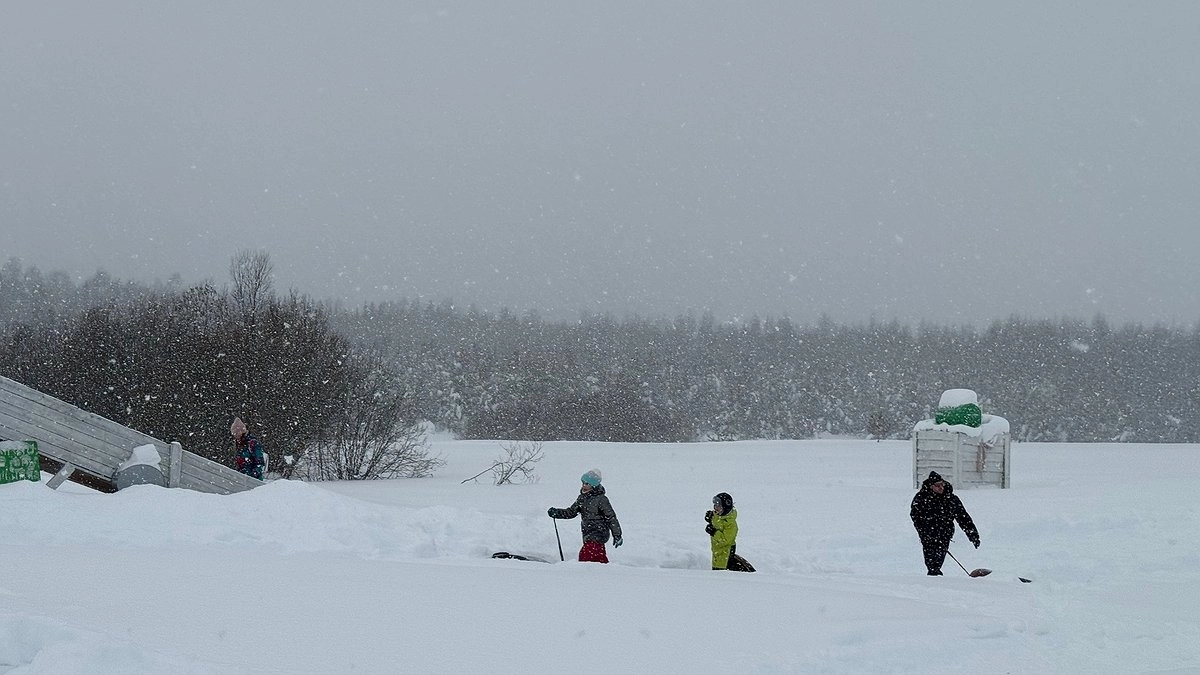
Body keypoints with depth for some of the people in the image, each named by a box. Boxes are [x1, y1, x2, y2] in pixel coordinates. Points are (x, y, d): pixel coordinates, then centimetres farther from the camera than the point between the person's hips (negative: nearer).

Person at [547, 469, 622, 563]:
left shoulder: (601, 499, -13)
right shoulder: (582, 498, 9)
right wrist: (556, 513, 1)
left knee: (584, 555, -22)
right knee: (600, 558, 14)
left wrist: (617, 535, -9)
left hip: (598, 533, -8)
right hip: (587, 534, 8)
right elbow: (571, 512, 16)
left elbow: (611, 517, -10)